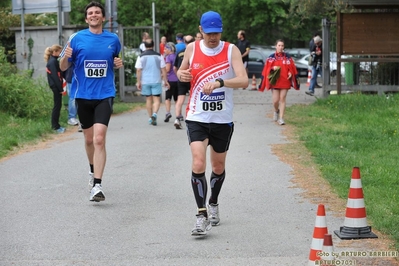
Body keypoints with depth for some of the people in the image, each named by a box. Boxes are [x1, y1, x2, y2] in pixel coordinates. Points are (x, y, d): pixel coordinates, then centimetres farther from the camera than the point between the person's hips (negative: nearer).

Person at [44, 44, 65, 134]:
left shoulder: (53, 61, 14)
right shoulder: (53, 62, -15)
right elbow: (55, 76, -19)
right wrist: (61, 88, -18)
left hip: (56, 86, 10)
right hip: (56, 86, -10)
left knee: (57, 106, 13)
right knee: (57, 106, -5)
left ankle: (56, 125, 18)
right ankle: (56, 126, -2)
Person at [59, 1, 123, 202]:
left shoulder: (113, 39, 4)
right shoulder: (76, 38, 0)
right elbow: (63, 67, 3)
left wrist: (118, 64, -2)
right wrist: (65, 57, -19)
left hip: (104, 95, -1)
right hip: (83, 95, 1)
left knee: (99, 139, -15)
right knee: (89, 139, 14)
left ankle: (97, 185, -17)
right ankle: (93, 171, 40)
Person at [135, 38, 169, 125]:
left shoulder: (141, 57, -2)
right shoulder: (159, 56, -1)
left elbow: (138, 70, -4)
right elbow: (163, 69, 0)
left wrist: (138, 82, 1)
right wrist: (165, 81, 7)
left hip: (145, 81, 1)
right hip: (156, 81, -1)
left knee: (148, 99, 12)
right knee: (156, 99, 1)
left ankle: (150, 117, 16)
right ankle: (154, 114, -23)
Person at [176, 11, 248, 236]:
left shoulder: (231, 50, -8)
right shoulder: (192, 48, -1)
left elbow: (244, 80, -20)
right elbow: (182, 70, 17)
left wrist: (219, 82, -36)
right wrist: (182, 74, -8)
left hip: (223, 119, 0)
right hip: (197, 117, 0)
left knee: (219, 166, 15)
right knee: (198, 164, -16)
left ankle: (213, 204, 40)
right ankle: (202, 215, -13)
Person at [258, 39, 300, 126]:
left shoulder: (287, 57, 5)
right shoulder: (271, 57, 2)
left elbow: (292, 68, 9)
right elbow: (266, 69, 3)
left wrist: (290, 73, -10)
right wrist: (273, 68, -15)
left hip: (285, 82, 0)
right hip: (274, 82, 0)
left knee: (282, 99, -2)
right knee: (275, 100, -2)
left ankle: (281, 118, 2)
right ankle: (276, 111, 32)